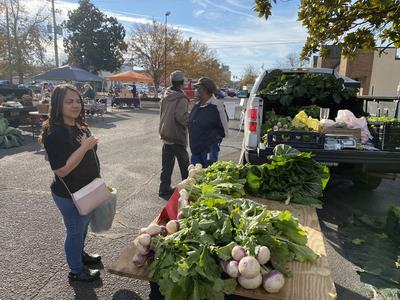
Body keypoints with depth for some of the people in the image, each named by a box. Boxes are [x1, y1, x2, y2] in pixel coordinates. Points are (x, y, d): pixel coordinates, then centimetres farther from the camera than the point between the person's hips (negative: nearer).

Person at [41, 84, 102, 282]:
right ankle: (76, 271, 34)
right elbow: (61, 170, -29)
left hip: (86, 190, 8)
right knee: (75, 231, 12)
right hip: (70, 195, -8)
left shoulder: (80, 127, 1)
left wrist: (97, 180, 15)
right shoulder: (55, 133, -24)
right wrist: (84, 147, -30)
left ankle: (80, 254, 51)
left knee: (83, 227, 26)